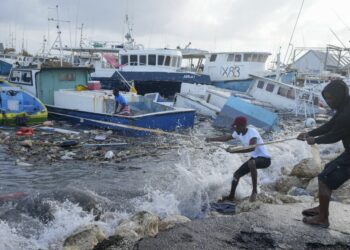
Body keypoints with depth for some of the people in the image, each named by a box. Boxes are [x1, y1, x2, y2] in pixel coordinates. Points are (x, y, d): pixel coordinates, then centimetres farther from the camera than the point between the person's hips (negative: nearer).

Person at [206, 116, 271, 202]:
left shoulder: (252, 132, -26)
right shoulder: (238, 134, -1)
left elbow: (252, 148, -41)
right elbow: (227, 138, 18)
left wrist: (233, 151, -43)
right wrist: (211, 139, 17)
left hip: (265, 158, -9)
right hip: (254, 157, 9)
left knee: (251, 163, -40)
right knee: (237, 174, 11)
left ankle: (254, 190, -28)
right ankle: (231, 196, 31)